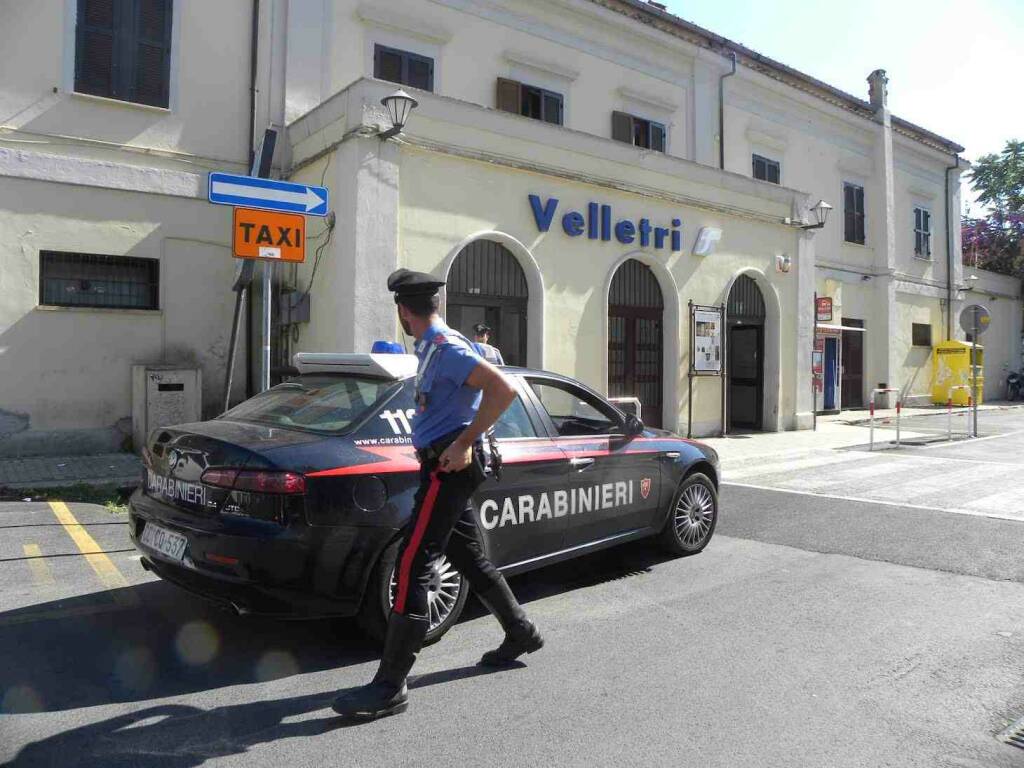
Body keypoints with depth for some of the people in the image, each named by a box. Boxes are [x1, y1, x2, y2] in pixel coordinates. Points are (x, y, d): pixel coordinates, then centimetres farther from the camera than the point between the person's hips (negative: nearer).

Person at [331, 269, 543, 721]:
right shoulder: (432, 347, 15)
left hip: (449, 466, -10)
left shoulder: (445, 348, -15)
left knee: (411, 566, -10)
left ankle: (390, 687, -5)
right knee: (469, 557, 20)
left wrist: (463, 443, -24)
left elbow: (503, 388, -26)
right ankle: (520, 633, 36)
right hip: (446, 466, 10)